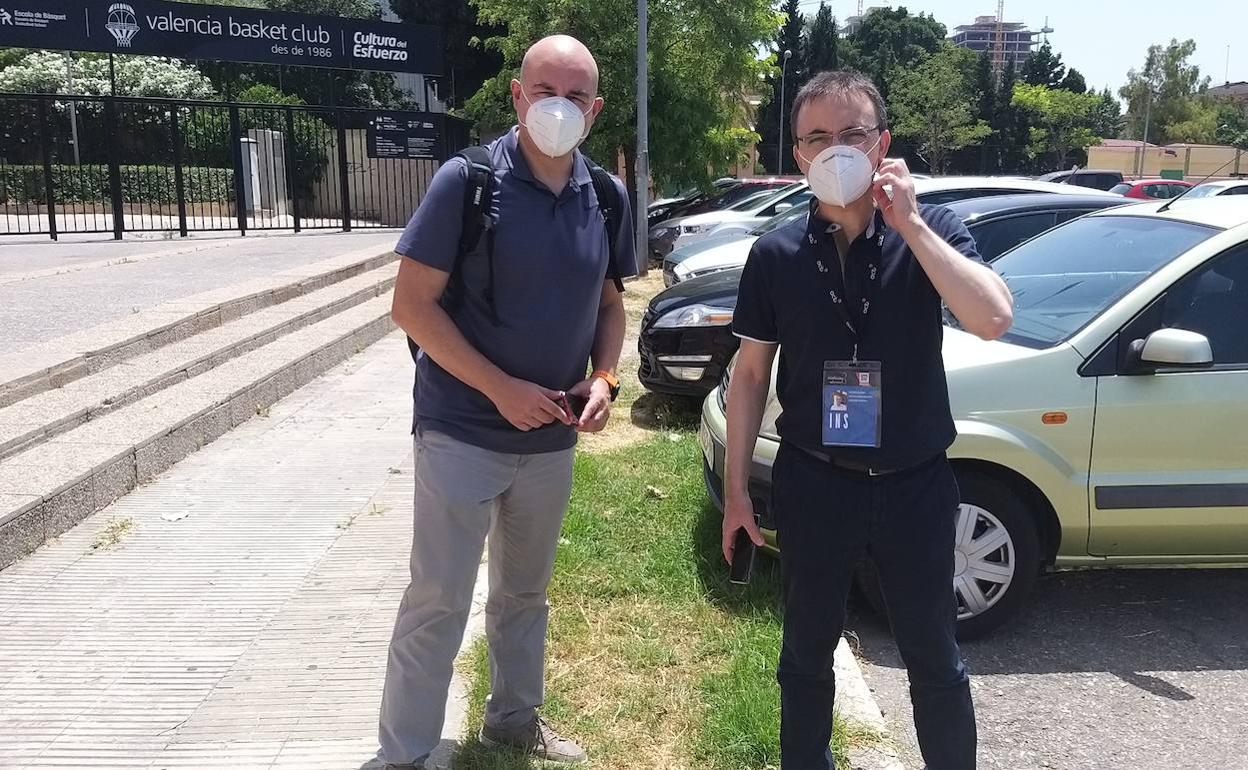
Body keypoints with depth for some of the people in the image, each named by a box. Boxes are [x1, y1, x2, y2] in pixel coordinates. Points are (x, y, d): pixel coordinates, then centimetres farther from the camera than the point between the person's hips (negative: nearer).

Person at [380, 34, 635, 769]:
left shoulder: (606, 197, 1)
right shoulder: (468, 180, -14)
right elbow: (412, 304, -14)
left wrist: (604, 379, -6)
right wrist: (500, 389, -20)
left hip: (552, 439, 5)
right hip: (463, 432, -5)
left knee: (525, 591, 20)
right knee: (438, 601, 2)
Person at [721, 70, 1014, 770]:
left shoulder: (933, 231, -5)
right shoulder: (776, 255, -3)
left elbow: (994, 319, -23)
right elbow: (751, 374, 2)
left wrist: (908, 223, -22)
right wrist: (737, 487, 1)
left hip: (915, 484, -1)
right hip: (814, 484, 1)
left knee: (936, 661, 15)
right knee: (808, 654, 18)